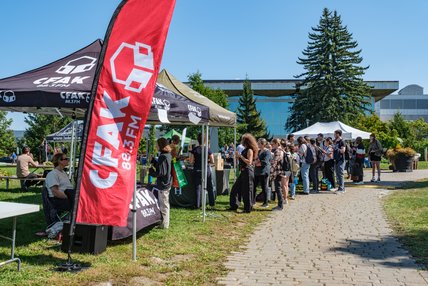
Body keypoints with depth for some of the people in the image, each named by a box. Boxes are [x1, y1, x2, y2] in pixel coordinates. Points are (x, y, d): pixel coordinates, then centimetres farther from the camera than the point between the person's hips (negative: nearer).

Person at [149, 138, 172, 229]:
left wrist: (150, 170, -11)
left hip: (163, 184, -10)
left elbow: (160, 172, -24)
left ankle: (164, 224, 9)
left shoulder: (163, 157, -21)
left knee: (163, 205, 0)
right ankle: (165, 222, 30)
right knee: (165, 203, 19)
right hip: (167, 183, 10)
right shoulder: (168, 155, 8)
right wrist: (153, 160, 10)